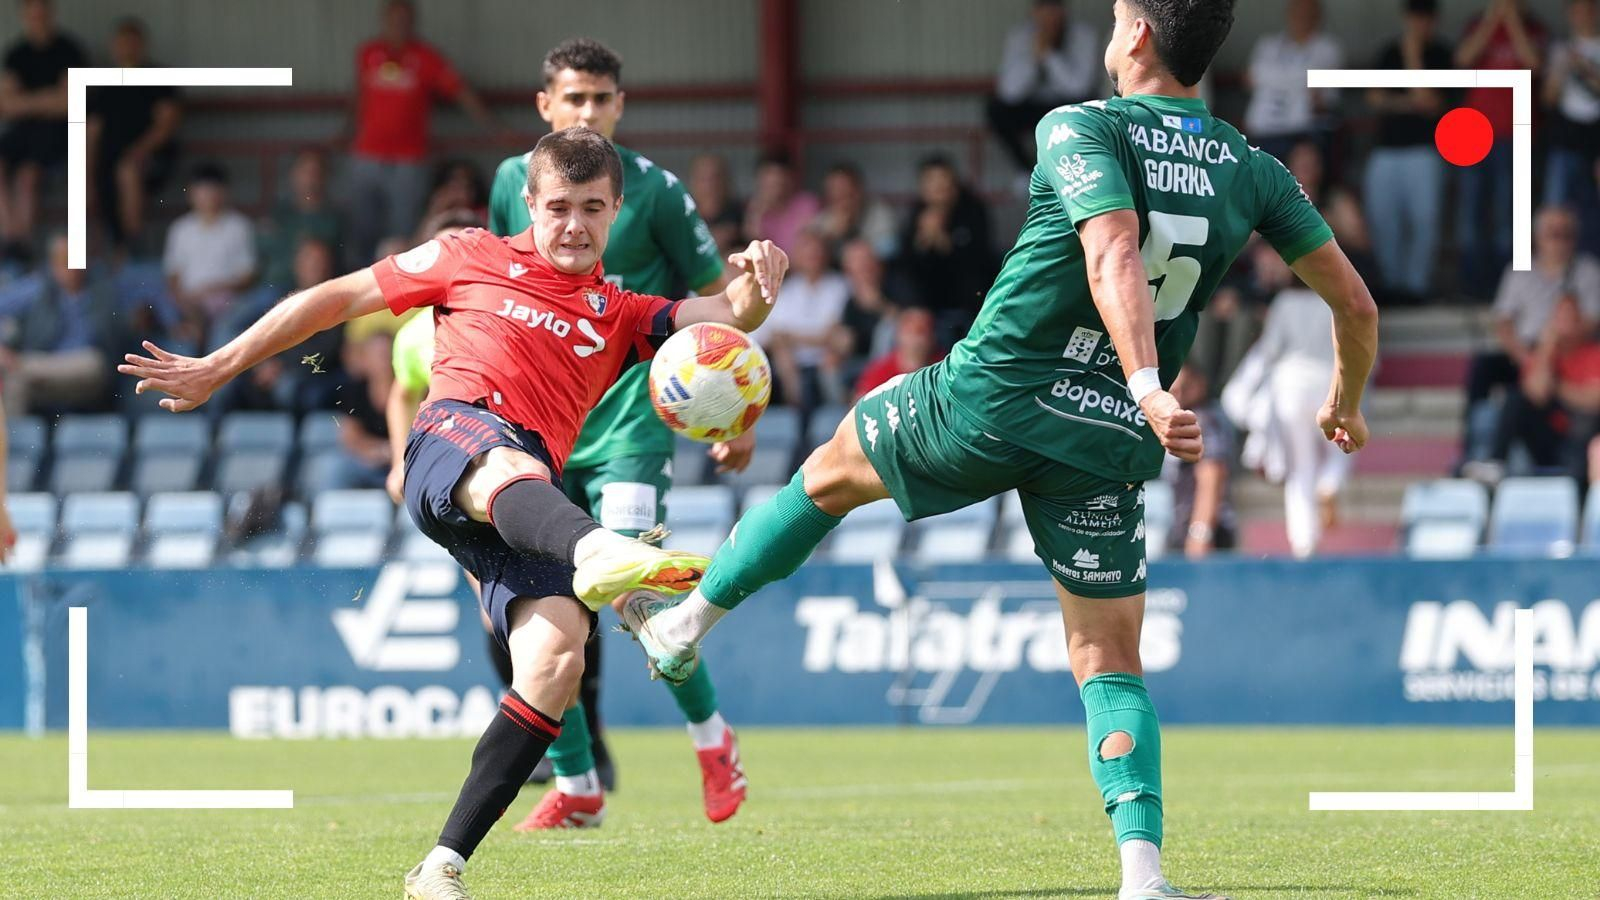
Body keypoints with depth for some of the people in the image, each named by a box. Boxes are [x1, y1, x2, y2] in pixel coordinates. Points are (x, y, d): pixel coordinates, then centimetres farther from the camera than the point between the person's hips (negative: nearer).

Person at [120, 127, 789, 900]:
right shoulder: (473, 258, 23)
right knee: (509, 468, -43)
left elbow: (728, 316, 16)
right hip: (455, 434, -4)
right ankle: (598, 553, -81)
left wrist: (757, 288, -9)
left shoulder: (620, 316, 30)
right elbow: (337, 298, 26)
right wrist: (216, 370, 24)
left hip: (526, 509, 4)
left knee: (556, 660, -22)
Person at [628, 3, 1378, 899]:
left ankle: (688, 622, 39)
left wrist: (1149, 388, -40)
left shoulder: (1082, 131, -11)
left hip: (992, 395, -3)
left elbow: (1114, 256, -28)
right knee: (1110, 662, 8)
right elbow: (1355, 302, 8)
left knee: (831, 474, 25)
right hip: (1110, 442, 3)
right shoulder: (1253, 171, 4)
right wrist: (1347, 404, 27)